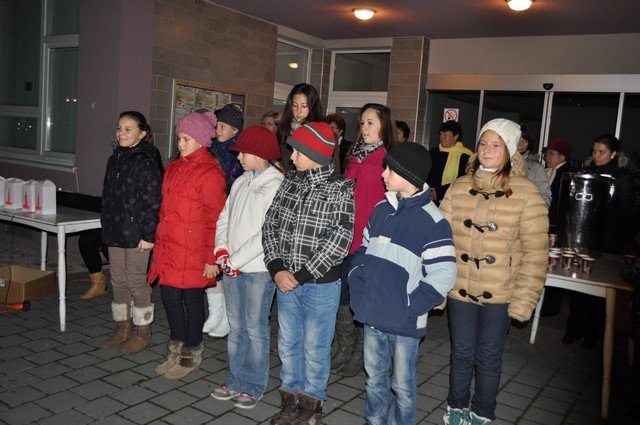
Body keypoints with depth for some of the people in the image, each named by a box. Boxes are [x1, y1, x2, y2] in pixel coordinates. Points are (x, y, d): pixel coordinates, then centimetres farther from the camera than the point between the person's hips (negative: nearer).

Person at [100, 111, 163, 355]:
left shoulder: (146, 162, -14)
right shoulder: (115, 160, 12)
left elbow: (152, 202, -17)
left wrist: (148, 234, -19)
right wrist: (107, 228, 18)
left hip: (136, 233, -8)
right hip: (115, 232, 8)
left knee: (136, 281, 1)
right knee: (118, 281, 14)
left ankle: (143, 334, 16)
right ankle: (123, 328, 29)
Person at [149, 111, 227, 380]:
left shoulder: (209, 173, -12)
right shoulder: (174, 168, 12)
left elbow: (215, 218, -14)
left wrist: (212, 257, -15)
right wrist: (159, 244, 19)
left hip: (192, 251, -7)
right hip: (168, 247, 7)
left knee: (191, 298, 5)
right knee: (168, 295, 13)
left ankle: (192, 355, 23)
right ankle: (176, 350, 32)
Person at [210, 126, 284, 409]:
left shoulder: (275, 185, -13)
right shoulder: (241, 182, 10)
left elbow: (268, 234, -18)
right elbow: (224, 219, 13)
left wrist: (235, 260, -13)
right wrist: (222, 252, -2)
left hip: (257, 269, -7)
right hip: (232, 267, 7)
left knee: (255, 328, 5)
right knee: (236, 326, 15)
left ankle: (254, 386, 21)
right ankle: (236, 381, 29)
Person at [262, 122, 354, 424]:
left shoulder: (340, 189, -12)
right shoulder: (290, 181, 4)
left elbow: (339, 240, -17)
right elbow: (270, 224, 4)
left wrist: (302, 275, -16)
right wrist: (277, 269, -8)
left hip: (321, 285, -5)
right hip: (285, 281, 5)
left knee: (315, 348, 9)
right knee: (288, 343, 17)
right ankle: (290, 401, 36)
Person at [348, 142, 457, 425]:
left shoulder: (432, 221, -14)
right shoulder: (382, 209, 5)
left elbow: (443, 275, -17)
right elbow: (363, 250, 15)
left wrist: (410, 307, -16)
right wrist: (358, 289, 5)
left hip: (404, 324, -5)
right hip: (372, 317, 6)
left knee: (403, 385, 12)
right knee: (374, 379, 21)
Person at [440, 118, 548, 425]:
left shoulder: (526, 193, -7)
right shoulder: (459, 187, 1)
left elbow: (535, 253, -8)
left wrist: (524, 300, -10)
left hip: (499, 295, -2)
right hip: (460, 289, 2)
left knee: (488, 358, 12)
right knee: (461, 353, 14)